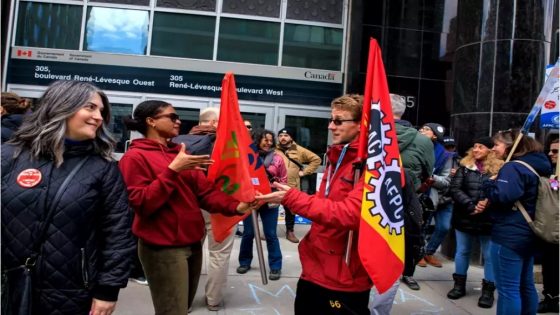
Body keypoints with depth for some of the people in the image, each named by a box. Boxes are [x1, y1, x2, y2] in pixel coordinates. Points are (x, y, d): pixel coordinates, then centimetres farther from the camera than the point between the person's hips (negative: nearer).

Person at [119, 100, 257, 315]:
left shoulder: (181, 154, 13)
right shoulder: (135, 157, -8)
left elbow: (205, 192, 4)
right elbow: (141, 204, -19)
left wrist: (235, 206, -12)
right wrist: (172, 170, -21)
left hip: (193, 243, 7)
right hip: (162, 248, -7)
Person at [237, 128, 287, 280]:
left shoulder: (277, 158, 0)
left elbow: (283, 180, 3)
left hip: (269, 202, 0)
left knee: (271, 235, 5)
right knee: (248, 233, 13)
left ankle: (275, 266, 16)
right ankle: (245, 262, 31)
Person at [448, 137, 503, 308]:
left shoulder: (499, 169, -4)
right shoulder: (465, 166, 2)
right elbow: (454, 189, -6)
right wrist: (471, 206, -17)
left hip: (489, 220, -2)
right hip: (464, 218, 2)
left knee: (490, 255, 7)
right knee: (462, 251, 14)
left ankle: (488, 290, 21)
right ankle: (459, 284, 28)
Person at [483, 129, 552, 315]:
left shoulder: (513, 168, -16)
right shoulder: (534, 166, 14)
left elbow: (503, 196, -30)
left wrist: (489, 183, -10)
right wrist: (489, 205, 8)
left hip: (509, 235, -10)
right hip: (527, 234, 10)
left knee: (508, 288, -3)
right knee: (525, 285, 19)